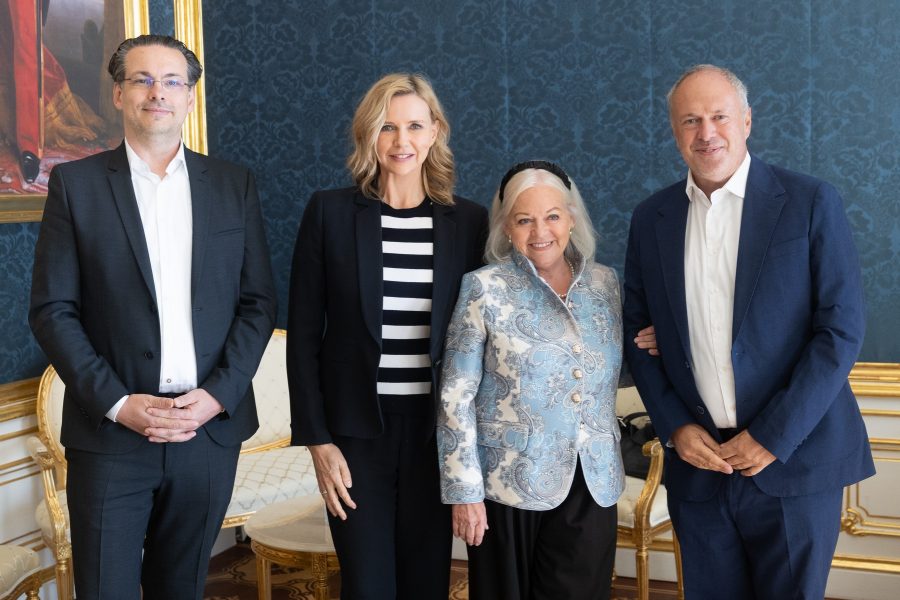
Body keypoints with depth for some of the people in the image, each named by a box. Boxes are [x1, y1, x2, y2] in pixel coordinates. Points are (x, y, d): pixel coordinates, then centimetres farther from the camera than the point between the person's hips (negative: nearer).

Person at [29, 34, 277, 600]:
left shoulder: (234, 184, 7)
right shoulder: (75, 183, 1)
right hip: (111, 430, -2)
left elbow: (259, 302, 5)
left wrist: (218, 395, -7)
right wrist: (118, 403, -12)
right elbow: (53, 310, -2)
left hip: (211, 425, 2)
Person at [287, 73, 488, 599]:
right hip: (357, 430, -1)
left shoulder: (469, 221, 2)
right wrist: (317, 438, -6)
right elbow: (303, 333, -1)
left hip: (438, 431, 1)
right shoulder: (331, 212, -2)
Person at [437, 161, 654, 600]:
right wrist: (463, 490, -10)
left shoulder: (606, 283, 5)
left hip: (592, 485, 3)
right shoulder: (485, 288, -7)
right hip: (510, 483, -3)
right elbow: (456, 396, -7)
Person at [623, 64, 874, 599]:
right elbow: (639, 332, 10)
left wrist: (774, 436, -13)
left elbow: (842, 330, -8)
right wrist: (675, 427, -2)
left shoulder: (811, 203, -5)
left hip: (794, 460, -3)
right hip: (697, 461, 3)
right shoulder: (651, 219, 6)